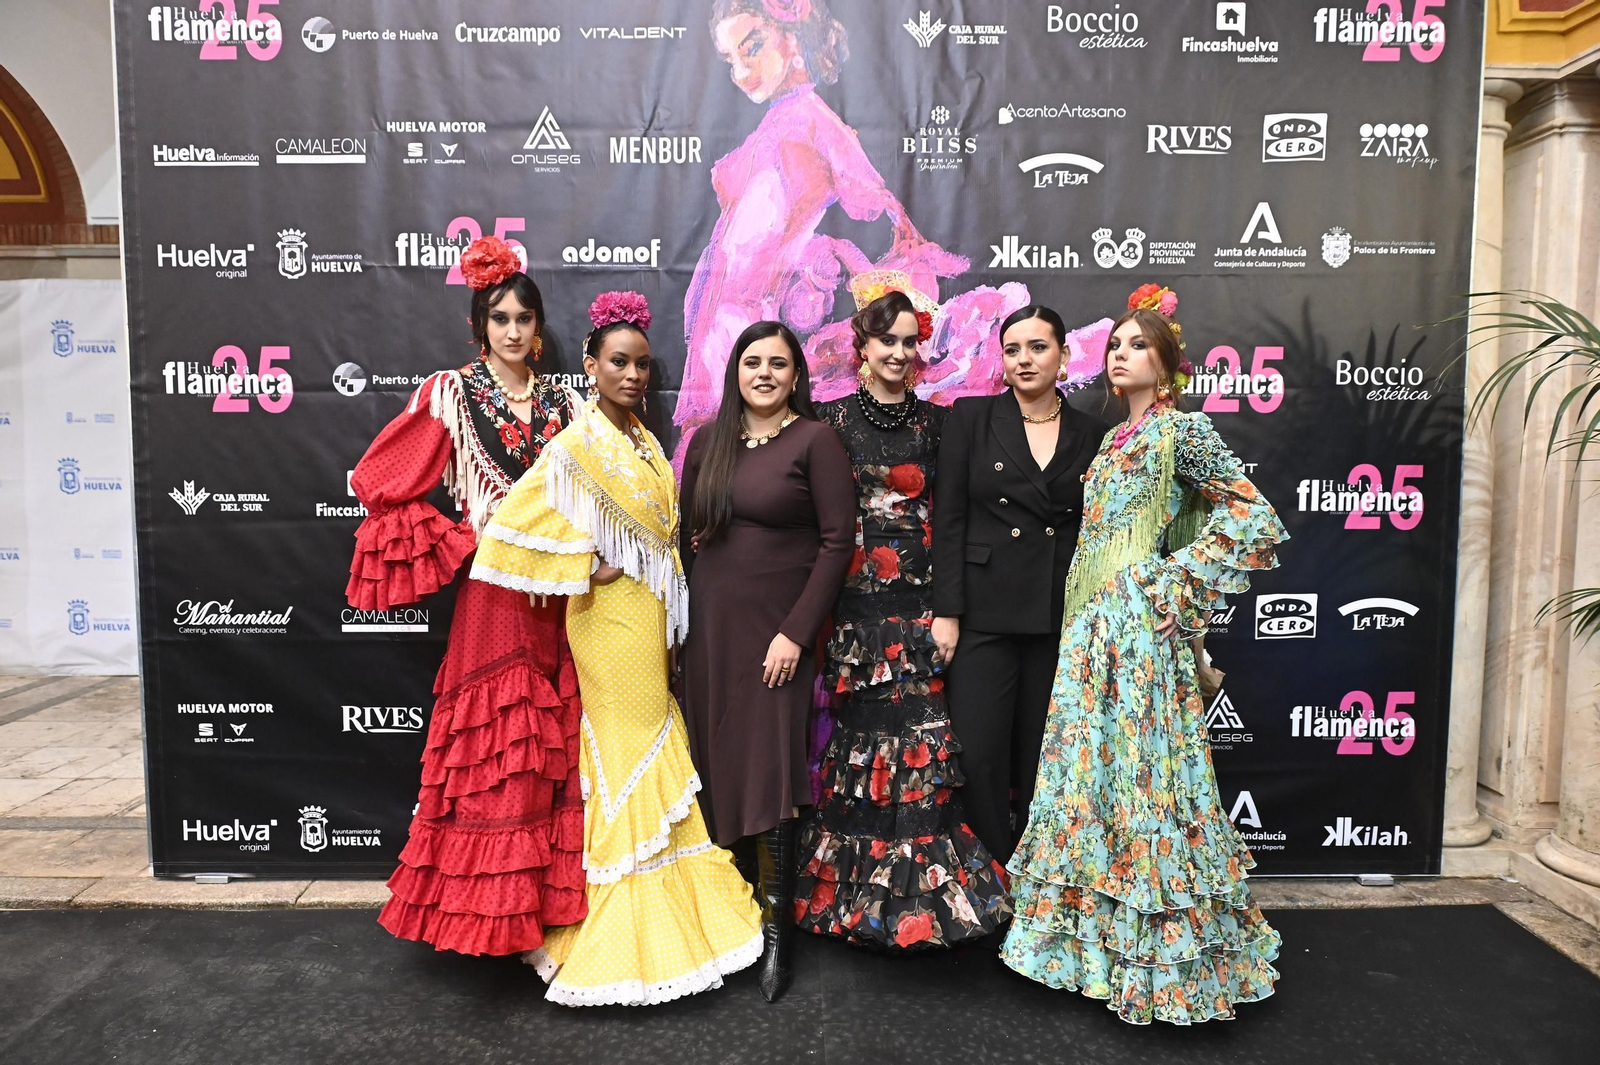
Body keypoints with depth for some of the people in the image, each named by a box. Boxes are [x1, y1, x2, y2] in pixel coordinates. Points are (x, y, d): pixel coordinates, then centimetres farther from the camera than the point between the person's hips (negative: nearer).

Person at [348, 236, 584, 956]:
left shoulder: (559, 403, 12)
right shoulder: (452, 394, 1)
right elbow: (383, 484, -1)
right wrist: (462, 544, -7)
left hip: (558, 593, 4)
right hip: (493, 593, -4)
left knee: (551, 748, 8)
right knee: (494, 752, -1)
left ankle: (547, 899, 21)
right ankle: (491, 910, 11)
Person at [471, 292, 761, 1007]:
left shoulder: (644, 440, 11)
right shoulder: (579, 442, -14)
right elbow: (514, 523, -22)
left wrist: (670, 614, 10)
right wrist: (587, 571, -15)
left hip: (649, 615, 8)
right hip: (611, 616, -8)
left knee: (647, 755, 15)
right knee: (625, 761, 1)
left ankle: (654, 916, 30)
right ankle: (621, 946, 16)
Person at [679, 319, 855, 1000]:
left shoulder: (815, 440, -5)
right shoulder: (707, 442, 9)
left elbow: (838, 540, -9)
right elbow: (688, 531, 14)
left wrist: (796, 631, -14)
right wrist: (683, 621, 7)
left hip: (777, 629, -4)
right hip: (710, 625, 5)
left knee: (768, 771, -3)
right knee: (716, 767, 8)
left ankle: (775, 928, 11)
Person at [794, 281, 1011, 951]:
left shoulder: (936, 423, 10)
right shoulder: (831, 420, 6)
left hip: (922, 599, 1)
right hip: (854, 600, -1)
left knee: (923, 740, -2)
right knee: (859, 738, 2)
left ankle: (926, 892, 11)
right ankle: (853, 896, 18)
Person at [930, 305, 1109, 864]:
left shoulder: (1091, 434, 9)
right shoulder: (971, 418, 3)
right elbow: (949, 518, -1)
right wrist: (946, 612, -8)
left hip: (1061, 619, 2)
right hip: (985, 614, -2)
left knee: (1042, 761, 9)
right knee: (979, 757, -3)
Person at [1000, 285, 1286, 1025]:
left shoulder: (1181, 429, -4)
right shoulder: (1113, 441, 17)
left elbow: (1255, 519, -9)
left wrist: (1175, 582, -11)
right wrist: (1084, 624, 15)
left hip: (1138, 628, -7)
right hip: (1092, 629, 8)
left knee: (1139, 768, -4)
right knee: (1092, 767, 10)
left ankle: (1161, 952, 10)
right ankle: (1097, 929, 23)